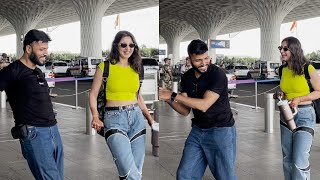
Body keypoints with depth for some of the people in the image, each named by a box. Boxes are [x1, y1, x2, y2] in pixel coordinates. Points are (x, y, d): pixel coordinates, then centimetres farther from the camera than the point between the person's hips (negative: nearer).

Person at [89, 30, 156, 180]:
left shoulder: (135, 68, 12)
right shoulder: (105, 67, -2)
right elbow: (93, 94, 1)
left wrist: (149, 118, 11)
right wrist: (95, 116, -16)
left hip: (137, 118, 5)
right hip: (114, 120, -5)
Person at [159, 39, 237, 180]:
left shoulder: (218, 74, -17)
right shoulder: (187, 77, 3)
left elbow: (203, 105, -24)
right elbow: (185, 110, 3)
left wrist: (173, 95, -22)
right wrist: (169, 100, -15)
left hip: (221, 131, -6)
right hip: (197, 131, 6)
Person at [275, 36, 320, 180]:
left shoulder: (307, 68, -13)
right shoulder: (283, 69, 5)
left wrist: (299, 99, -19)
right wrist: (280, 95, 0)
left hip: (304, 115, -6)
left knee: (300, 162, -10)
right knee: (287, 159, 13)